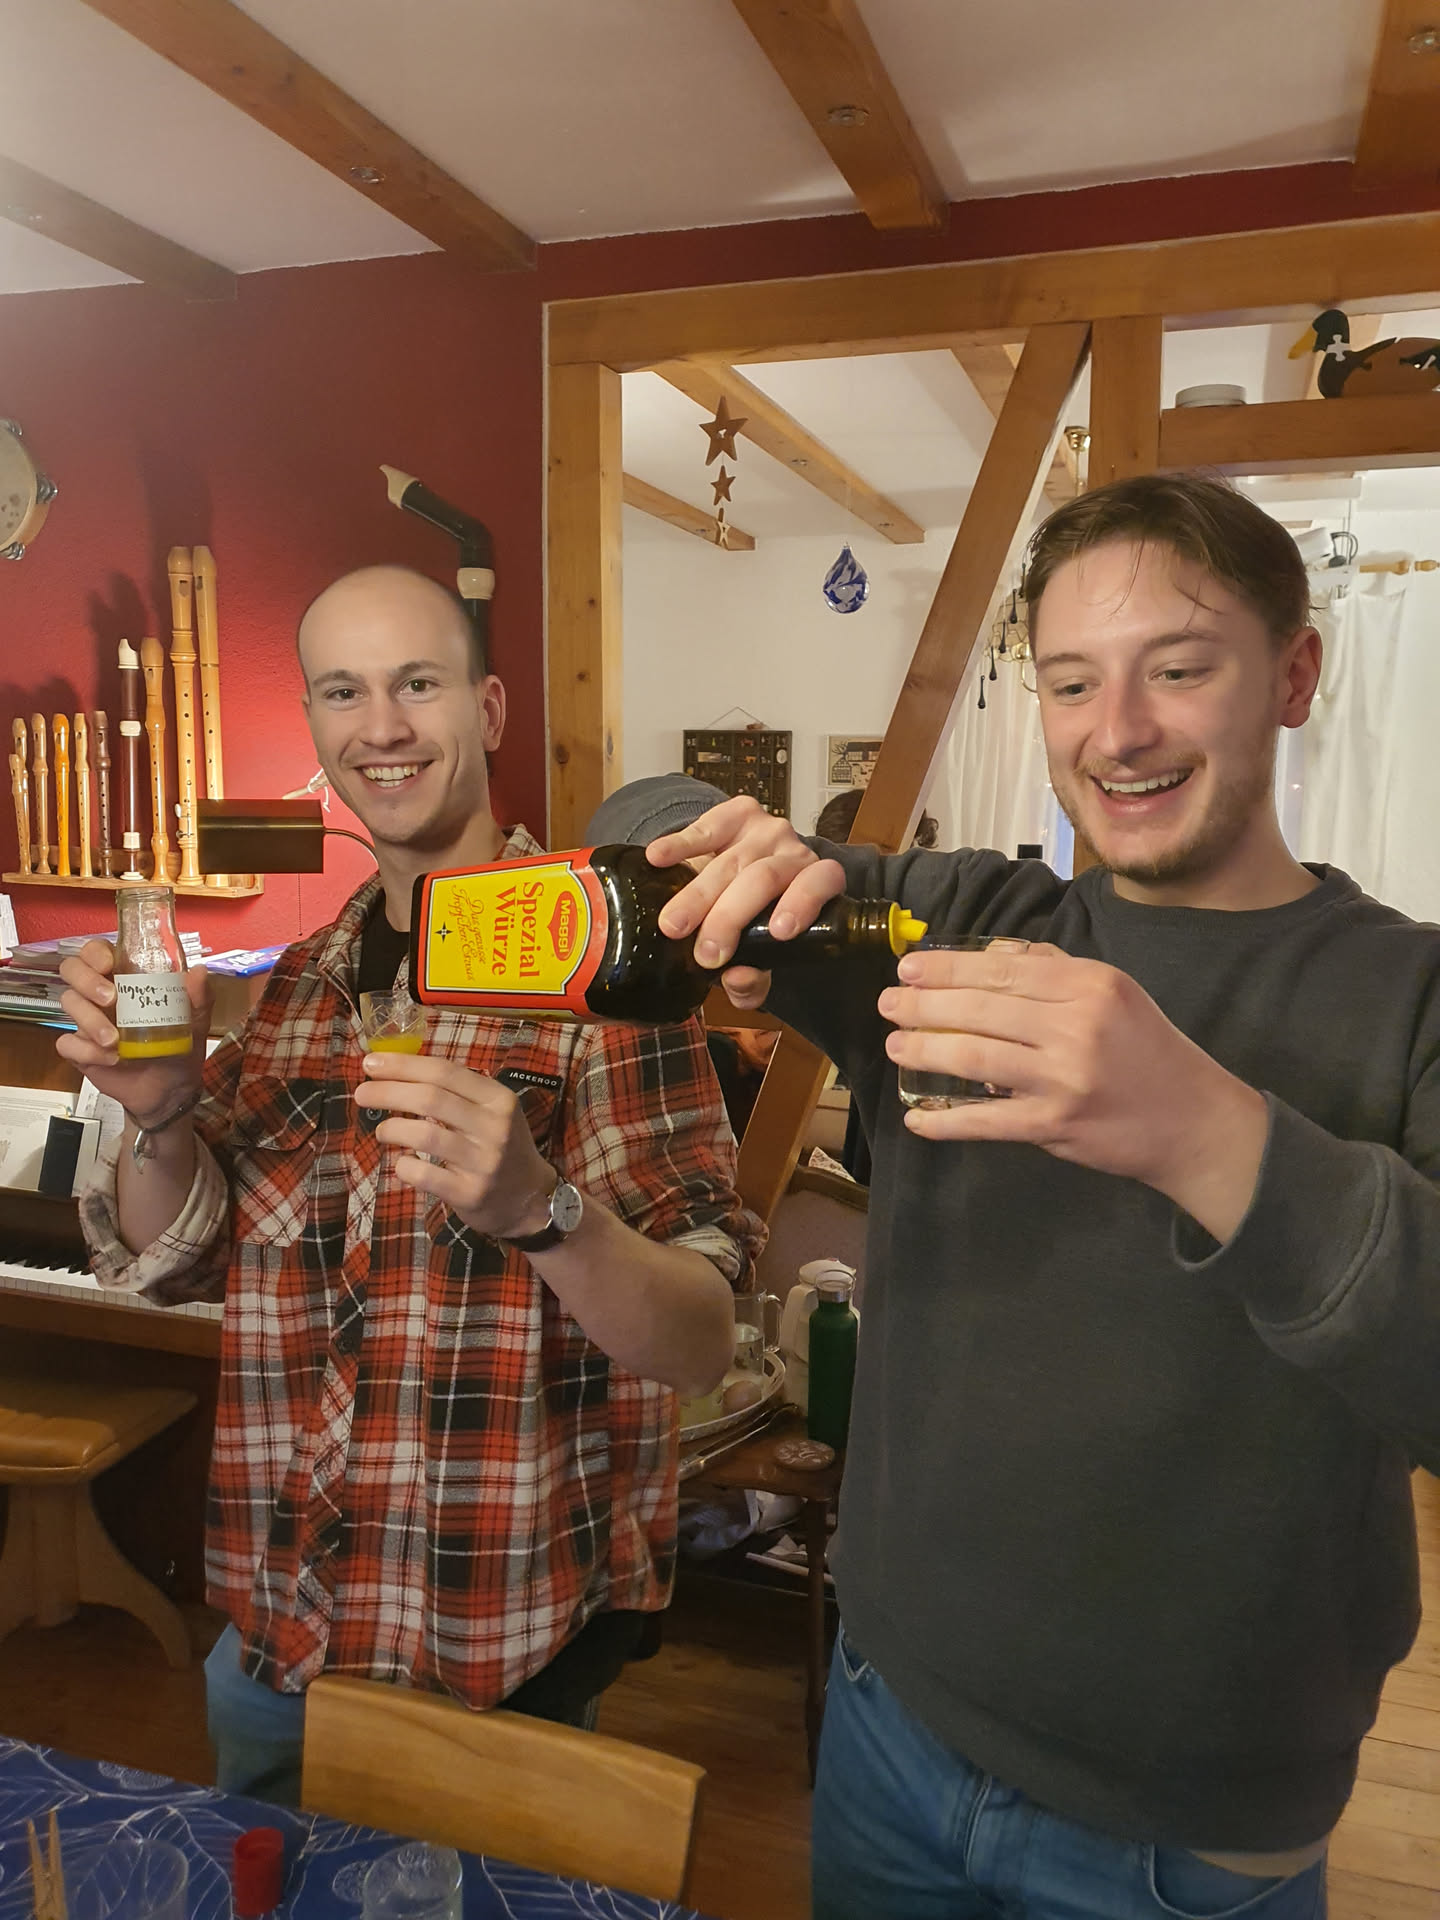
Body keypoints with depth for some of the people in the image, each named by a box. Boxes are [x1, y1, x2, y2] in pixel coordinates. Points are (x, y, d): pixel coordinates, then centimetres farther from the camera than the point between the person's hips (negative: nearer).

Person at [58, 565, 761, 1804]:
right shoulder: (300, 981, 2)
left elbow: (704, 1348, -20)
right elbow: (172, 1264, 7)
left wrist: (537, 1204, -40)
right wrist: (159, 1115, -13)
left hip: (508, 1651, -5)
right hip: (276, 1623, 6)